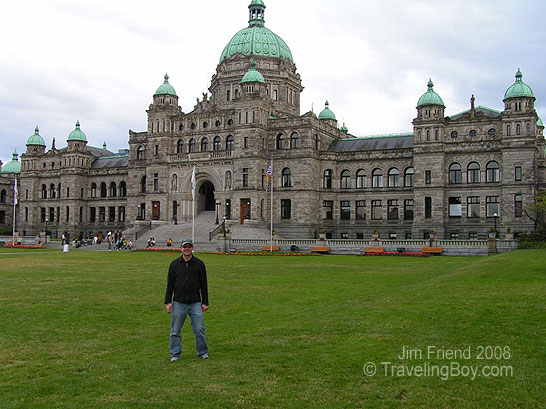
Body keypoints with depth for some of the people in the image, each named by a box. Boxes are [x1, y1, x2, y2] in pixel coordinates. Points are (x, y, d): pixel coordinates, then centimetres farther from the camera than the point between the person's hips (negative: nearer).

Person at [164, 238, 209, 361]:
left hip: (195, 303, 0)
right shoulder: (175, 264, 5)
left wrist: (205, 302, 3)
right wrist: (168, 302, 0)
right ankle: (175, 354, 16)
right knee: (175, 331, 3)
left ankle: (202, 352, 17)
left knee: (199, 329, -1)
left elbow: (203, 285, 6)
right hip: (179, 303, 1)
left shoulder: (199, 264, 4)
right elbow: (170, 284, 6)